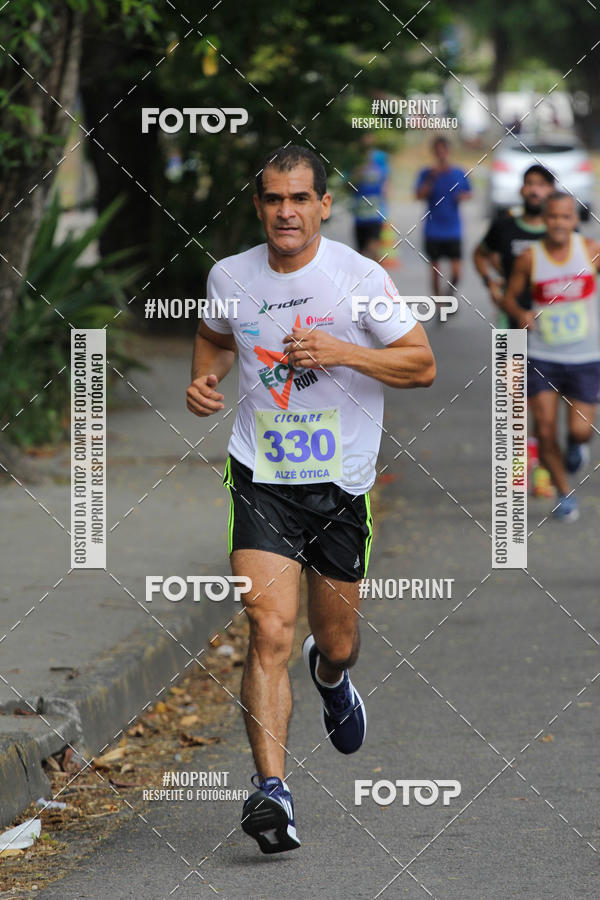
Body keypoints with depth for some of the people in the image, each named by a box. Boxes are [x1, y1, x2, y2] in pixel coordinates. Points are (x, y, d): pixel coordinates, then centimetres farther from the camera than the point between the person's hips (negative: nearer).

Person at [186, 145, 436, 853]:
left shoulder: (360, 277, -8)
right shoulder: (229, 277, 1)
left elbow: (422, 365, -5)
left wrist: (339, 351, -19)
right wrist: (204, 379, 1)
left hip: (342, 484, 0)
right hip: (261, 480, 0)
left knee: (336, 643, 14)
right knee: (270, 629, -19)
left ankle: (330, 677, 53)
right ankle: (271, 791, -21)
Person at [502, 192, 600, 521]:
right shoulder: (530, 258, -5)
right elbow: (509, 296, 5)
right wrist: (520, 313, -16)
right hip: (541, 357, 0)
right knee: (545, 430, -3)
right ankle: (565, 494, 19)